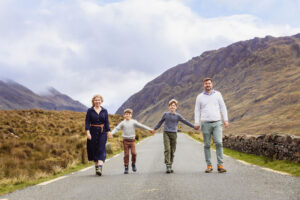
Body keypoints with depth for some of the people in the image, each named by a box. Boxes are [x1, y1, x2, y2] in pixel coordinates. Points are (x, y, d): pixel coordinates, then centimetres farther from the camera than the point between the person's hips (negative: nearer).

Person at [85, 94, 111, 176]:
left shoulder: (104, 111, 6)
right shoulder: (90, 110, 1)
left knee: (101, 149, -11)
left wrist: (108, 132, 0)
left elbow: (107, 122, 7)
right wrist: (87, 132, -14)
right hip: (93, 132, 0)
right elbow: (87, 122, -3)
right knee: (94, 149, 5)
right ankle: (96, 166, 17)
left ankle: (100, 167, -20)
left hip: (102, 132, 0)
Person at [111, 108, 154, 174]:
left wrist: (149, 129, -8)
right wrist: (111, 133, -19)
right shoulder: (122, 123, 2)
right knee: (126, 154, 1)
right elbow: (117, 128, -4)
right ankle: (126, 167, 11)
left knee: (134, 153, -10)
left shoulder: (133, 122, 1)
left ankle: (133, 164, 16)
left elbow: (141, 126, -3)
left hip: (132, 140, 0)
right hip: (125, 141, 0)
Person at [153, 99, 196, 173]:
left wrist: (193, 126, 6)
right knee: (167, 149, -14)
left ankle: (170, 166, 11)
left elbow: (185, 122, 8)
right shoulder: (166, 114, 5)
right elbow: (160, 122, 17)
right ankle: (168, 165, -16)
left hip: (174, 134, 1)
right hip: (166, 133, -1)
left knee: (172, 151, 2)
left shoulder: (178, 116, 4)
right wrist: (154, 129, 21)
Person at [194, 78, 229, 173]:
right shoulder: (200, 97, 6)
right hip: (205, 124, 0)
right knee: (207, 145, 3)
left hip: (217, 123, 0)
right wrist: (196, 123, 0)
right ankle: (209, 165, 9)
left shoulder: (217, 94, 7)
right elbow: (197, 111, 7)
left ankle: (220, 165, -8)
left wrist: (226, 120, 1)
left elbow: (223, 107, 8)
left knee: (218, 143, -12)